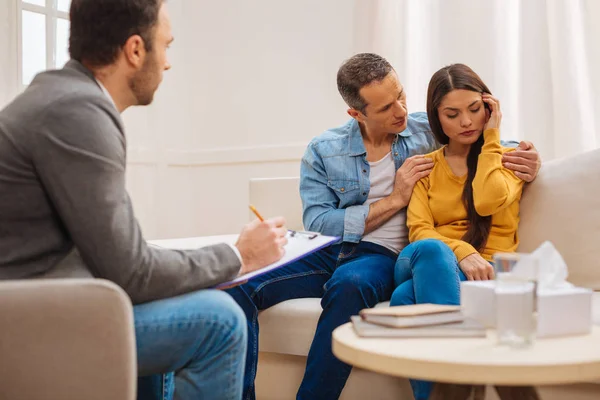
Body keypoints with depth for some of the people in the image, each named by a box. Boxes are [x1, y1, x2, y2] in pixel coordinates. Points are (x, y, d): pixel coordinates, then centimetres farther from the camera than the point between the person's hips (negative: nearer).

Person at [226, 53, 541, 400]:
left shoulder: (430, 132, 8)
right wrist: (394, 199, -7)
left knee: (350, 283, -38)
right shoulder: (323, 151, 5)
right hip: (326, 252, 1)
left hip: (382, 256, -1)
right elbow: (317, 225, -4)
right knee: (240, 283, -26)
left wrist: (527, 159, -5)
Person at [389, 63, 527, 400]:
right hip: (430, 264, 2)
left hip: (484, 270, -2)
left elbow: (488, 202, -12)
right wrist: (461, 253, -20)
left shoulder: (509, 156, 12)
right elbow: (419, 230, 1)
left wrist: (491, 137, 0)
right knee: (429, 250, -38)